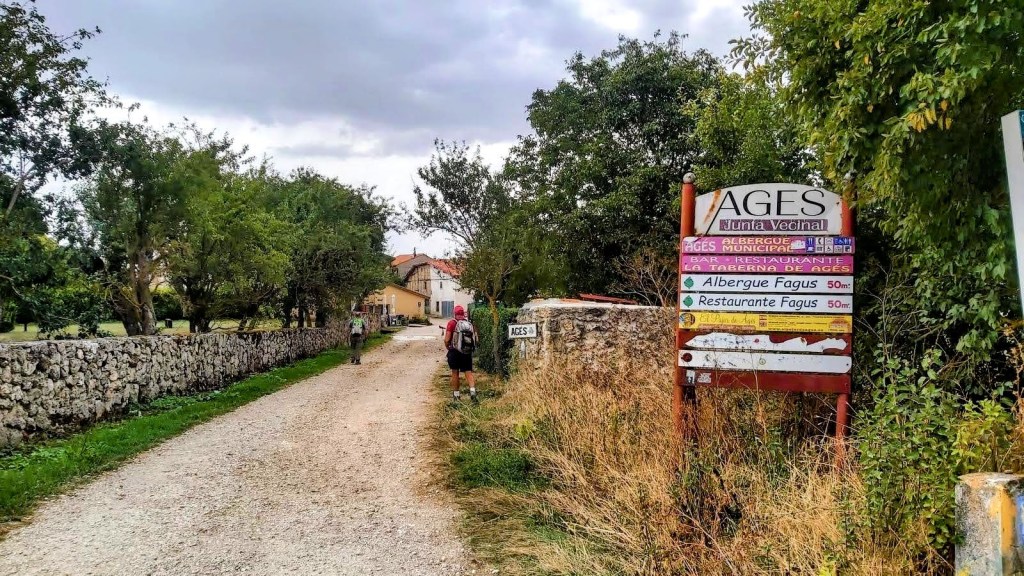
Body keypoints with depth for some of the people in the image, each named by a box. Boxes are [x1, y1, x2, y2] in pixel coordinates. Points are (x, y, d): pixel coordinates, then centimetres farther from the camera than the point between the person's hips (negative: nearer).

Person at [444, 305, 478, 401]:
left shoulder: (452, 323, -8)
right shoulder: (470, 323, 5)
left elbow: (447, 340, -11)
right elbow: (476, 340, 7)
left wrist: (448, 347, 7)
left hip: (455, 352, -3)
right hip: (468, 353, 3)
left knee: (455, 373, 10)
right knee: (469, 372, 4)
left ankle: (456, 394, 17)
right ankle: (473, 390, -17)